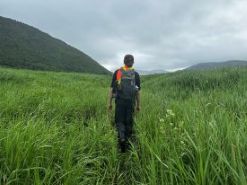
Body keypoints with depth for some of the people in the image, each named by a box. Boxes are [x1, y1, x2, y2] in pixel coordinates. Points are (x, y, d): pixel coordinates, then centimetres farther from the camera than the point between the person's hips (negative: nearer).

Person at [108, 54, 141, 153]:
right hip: (131, 101, 1)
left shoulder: (117, 72, 3)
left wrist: (109, 102, 7)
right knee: (129, 122, 11)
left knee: (119, 121, 8)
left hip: (120, 101, -1)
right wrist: (138, 105, 16)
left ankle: (121, 138, -14)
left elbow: (112, 88, 1)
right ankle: (127, 143, 19)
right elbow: (138, 91, 8)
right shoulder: (136, 74, 6)